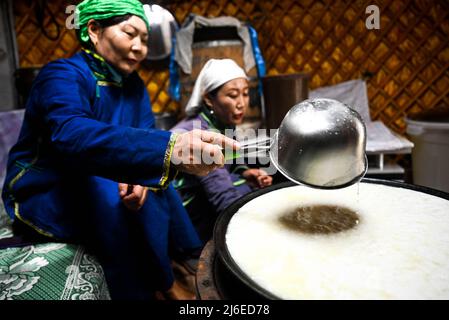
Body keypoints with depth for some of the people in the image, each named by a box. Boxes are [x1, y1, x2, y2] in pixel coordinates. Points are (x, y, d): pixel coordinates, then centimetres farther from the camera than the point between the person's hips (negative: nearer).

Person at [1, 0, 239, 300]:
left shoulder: (133, 84, 1)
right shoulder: (64, 75, -21)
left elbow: (144, 139, -9)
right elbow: (73, 135, -41)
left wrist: (140, 177, -32)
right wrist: (169, 148, -57)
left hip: (87, 187, 7)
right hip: (41, 195, -6)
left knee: (152, 189, -10)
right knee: (109, 194, -29)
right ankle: (163, 285, -13)